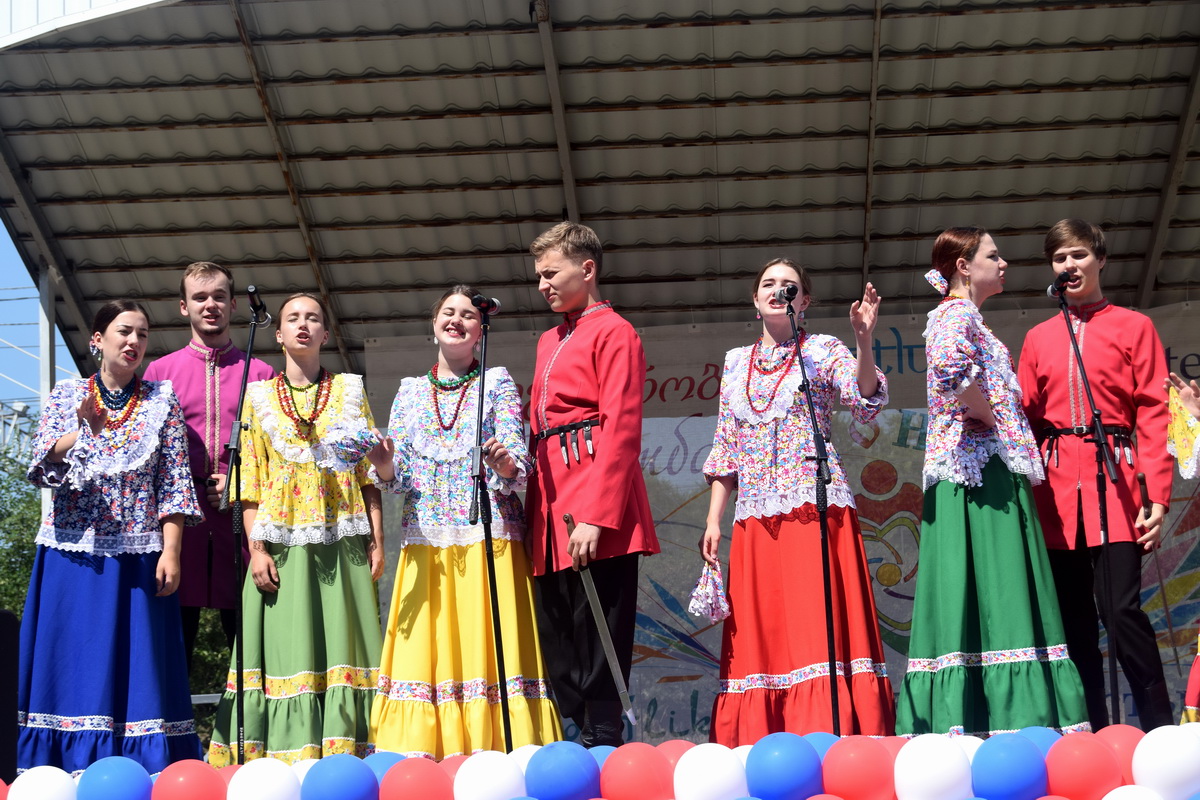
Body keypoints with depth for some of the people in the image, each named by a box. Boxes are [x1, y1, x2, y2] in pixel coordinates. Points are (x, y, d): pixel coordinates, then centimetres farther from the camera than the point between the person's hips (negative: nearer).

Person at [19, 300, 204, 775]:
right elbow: (41, 467, -1)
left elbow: (174, 484, 1)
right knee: (74, 665, -1)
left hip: (138, 557, -1)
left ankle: (146, 772, -1)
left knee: (139, 669, -3)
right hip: (73, 555, 1)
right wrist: (83, 433, -18)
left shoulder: (162, 401, 7)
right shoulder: (67, 395, 9)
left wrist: (170, 552, -8)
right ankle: (69, 776, 3)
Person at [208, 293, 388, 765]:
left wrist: (377, 541, -1)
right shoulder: (259, 397, 11)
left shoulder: (349, 391, 12)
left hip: (343, 542, 0)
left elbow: (372, 474, 7)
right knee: (287, 649, -5)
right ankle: (285, 761, -2)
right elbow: (250, 482, 6)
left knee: (342, 644, -4)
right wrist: (256, 548, -5)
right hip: (283, 542, 0)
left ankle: (344, 757, -2)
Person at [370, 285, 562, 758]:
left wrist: (503, 462, -26)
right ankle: (418, 759, -1)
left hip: (487, 538, -3)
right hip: (425, 540, 3)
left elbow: (519, 466, -4)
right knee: (423, 650, -3)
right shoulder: (410, 390, 16)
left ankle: (493, 753, -6)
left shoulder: (497, 382, 7)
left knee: (486, 646, -8)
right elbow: (397, 472, 10)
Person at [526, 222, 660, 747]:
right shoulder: (549, 342, 24)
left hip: (596, 506, -9)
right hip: (552, 505, 9)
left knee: (597, 640, -8)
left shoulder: (613, 332, -2)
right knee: (558, 641, 8)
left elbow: (621, 429, -12)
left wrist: (596, 516, -19)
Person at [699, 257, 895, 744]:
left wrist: (864, 341, -26)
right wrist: (713, 520, 10)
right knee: (760, 634, 1)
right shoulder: (736, 362, 17)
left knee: (819, 626, -10)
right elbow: (725, 448, 17)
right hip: (755, 519, 4)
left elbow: (866, 404, -11)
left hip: (815, 508, -4)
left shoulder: (823, 351, 6)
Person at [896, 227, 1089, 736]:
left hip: (968, 471, 10)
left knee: (967, 593, 3)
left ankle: (953, 723, 1)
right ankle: (1004, 720, -16)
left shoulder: (959, 316, 24)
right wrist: (993, 418, -15)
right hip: (982, 465, -10)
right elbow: (951, 369, -27)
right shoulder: (958, 315, -6)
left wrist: (999, 421, 15)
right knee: (992, 589, -13)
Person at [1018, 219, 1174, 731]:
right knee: (1074, 618, 2)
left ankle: (1160, 730, -4)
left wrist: (1157, 496, -8)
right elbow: (1026, 419, 15)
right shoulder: (1038, 338, 18)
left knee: (1122, 609, -14)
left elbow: (1153, 414, 1)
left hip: (1114, 481, -3)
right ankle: (1093, 736, 7)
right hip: (1057, 490, 4)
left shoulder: (1133, 327, 9)